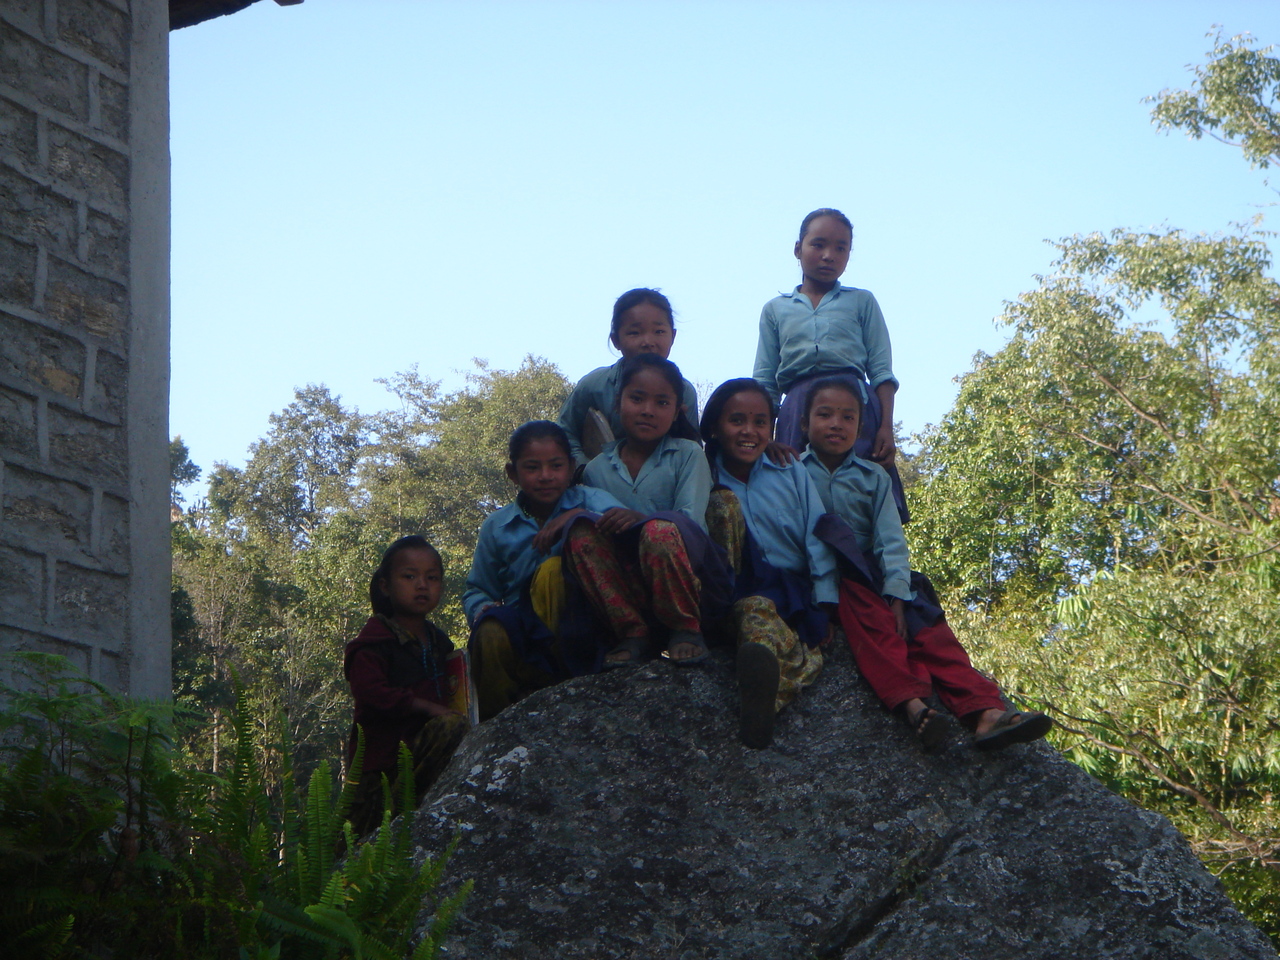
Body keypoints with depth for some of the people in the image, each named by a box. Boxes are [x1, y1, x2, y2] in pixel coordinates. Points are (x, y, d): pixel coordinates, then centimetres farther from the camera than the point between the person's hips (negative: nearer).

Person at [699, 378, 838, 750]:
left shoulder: (792, 474, 15)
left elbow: (818, 543, 9)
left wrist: (825, 606, -1)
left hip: (792, 591, 0)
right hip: (739, 590, 0)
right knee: (725, 504, -23)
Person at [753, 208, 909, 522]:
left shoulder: (862, 302, 18)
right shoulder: (775, 310, 21)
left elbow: (881, 372, 10)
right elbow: (765, 383, 16)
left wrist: (886, 427, -4)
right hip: (797, 410, 1)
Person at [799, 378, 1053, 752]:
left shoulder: (872, 477, 15)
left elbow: (890, 541, 3)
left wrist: (896, 598, -14)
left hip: (869, 575, 4)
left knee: (928, 628, -20)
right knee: (868, 617, -34)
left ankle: (986, 712, -39)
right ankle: (912, 704, -56)